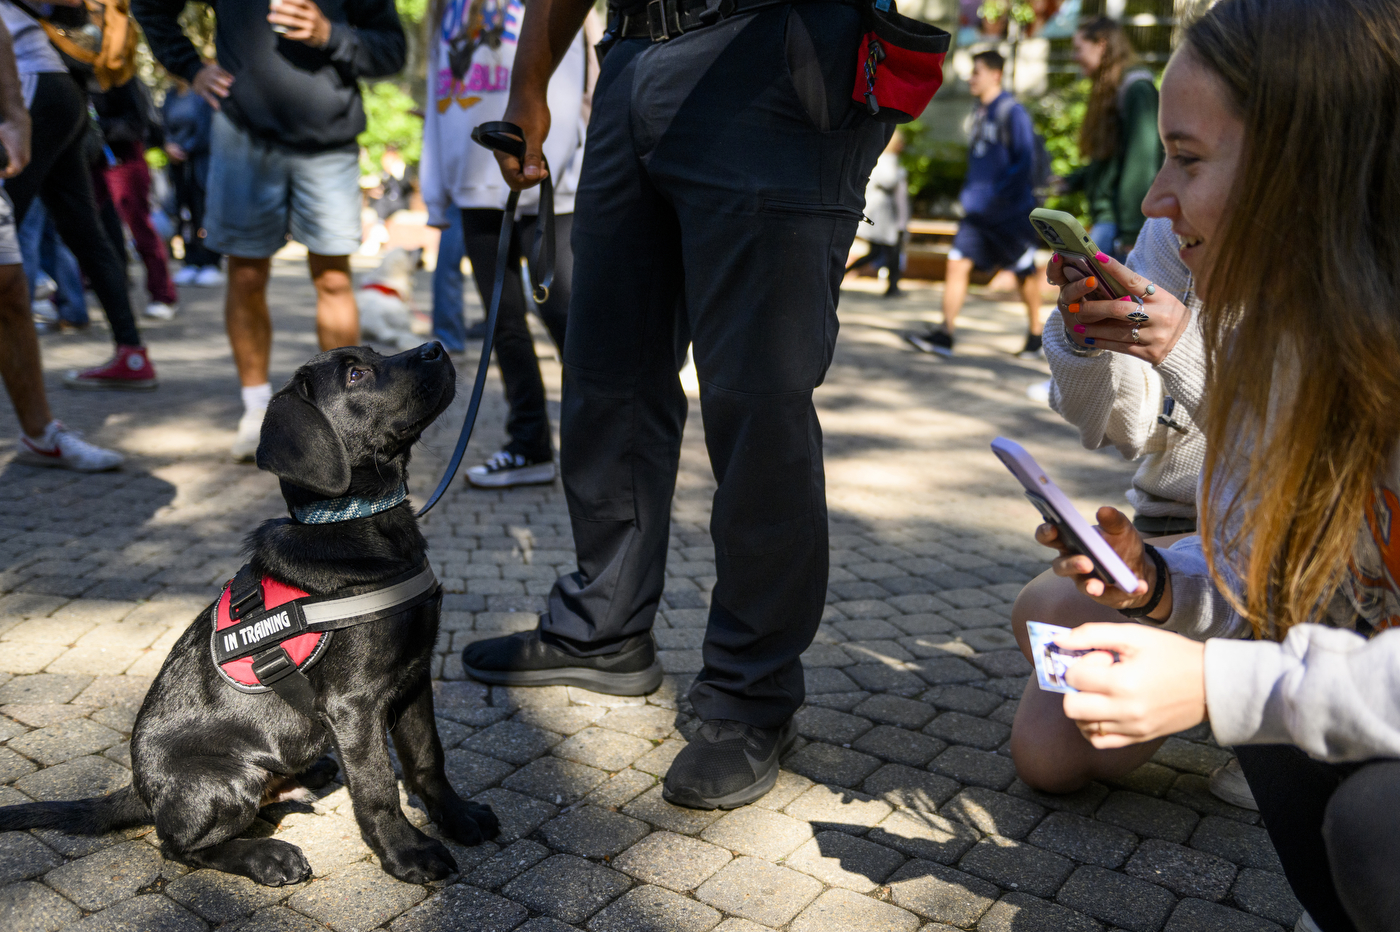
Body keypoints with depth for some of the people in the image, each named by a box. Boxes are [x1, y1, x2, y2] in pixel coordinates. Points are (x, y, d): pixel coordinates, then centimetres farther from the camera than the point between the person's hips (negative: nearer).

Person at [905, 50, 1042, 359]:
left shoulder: (1012, 112, -11)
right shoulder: (980, 113, 13)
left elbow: (1025, 162, -16)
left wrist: (998, 194, -23)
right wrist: (969, 193, 14)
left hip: (1012, 212, -7)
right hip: (978, 212, 7)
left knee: (1025, 274, 7)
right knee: (957, 263, -6)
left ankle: (1035, 336, 22)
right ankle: (945, 335, -8)